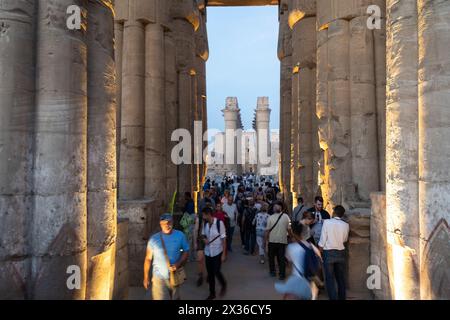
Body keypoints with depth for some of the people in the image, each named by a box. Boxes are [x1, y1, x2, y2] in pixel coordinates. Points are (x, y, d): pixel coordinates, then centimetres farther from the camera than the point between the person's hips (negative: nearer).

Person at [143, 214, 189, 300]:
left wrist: (178, 264, -15)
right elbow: (148, 259, -1)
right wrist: (146, 278, 2)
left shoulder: (180, 235, -6)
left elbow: (186, 252, 2)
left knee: (175, 298, 20)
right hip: (159, 278, -2)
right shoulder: (154, 239, -9)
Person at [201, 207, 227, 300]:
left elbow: (223, 239, -13)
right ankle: (212, 293, 28)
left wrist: (224, 254, -13)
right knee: (210, 273, 11)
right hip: (208, 252, 5)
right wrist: (204, 239, -9)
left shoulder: (219, 223, -18)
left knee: (216, 272, -2)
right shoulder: (205, 223, -2)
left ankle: (223, 285, 30)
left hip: (217, 252, -5)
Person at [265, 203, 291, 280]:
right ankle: (282, 274, 7)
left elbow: (267, 230, -8)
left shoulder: (270, 217, -10)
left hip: (272, 240, -1)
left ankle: (272, 272, 24)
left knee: (271, 257, 17)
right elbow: (288, 228, -2)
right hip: (282, 240, 1)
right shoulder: (286, 217, -7)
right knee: (281, 258, 9)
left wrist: (266, 239, 4)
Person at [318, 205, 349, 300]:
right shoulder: (346, 225, -2)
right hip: (341, 253, 3)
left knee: (330, 278, 4)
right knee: (341, 278, 17)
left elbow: (323, 239, -9)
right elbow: (345, 240, 8)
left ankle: (333, 298, 2)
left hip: (329, 253, -3)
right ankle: (342, 297, 25)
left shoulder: (327, 222, -11)